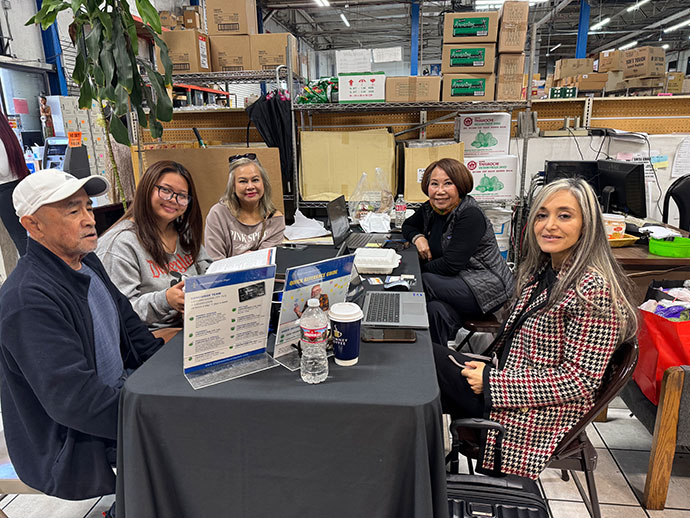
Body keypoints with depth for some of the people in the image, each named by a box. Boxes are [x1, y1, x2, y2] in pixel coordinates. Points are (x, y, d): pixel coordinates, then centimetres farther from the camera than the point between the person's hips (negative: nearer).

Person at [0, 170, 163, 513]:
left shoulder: (87, 263, 5)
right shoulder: (28, 300, -24)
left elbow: (129, 325, 12)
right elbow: (74, 399, -28)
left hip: (117, 391, 9)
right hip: (73, 449, -8)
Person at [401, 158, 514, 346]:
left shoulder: (470, 215, -21)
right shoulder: (430, 209, 2)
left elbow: (451, 264, -25)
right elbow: (408, 225, 21)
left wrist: (420, 269, -12)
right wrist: (418, 237, -2)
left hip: (488, 288, -6)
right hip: (457, 281, 6)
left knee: (419, 283, -23)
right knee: (437, 310, -28)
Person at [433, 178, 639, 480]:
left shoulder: (593, 290, -22)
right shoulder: (542, 269, 5)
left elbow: (580, 381, -22)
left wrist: (493, 381, -21)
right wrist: (489, 370, -2)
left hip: (542, 417, -8)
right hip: (506, 380, 8)